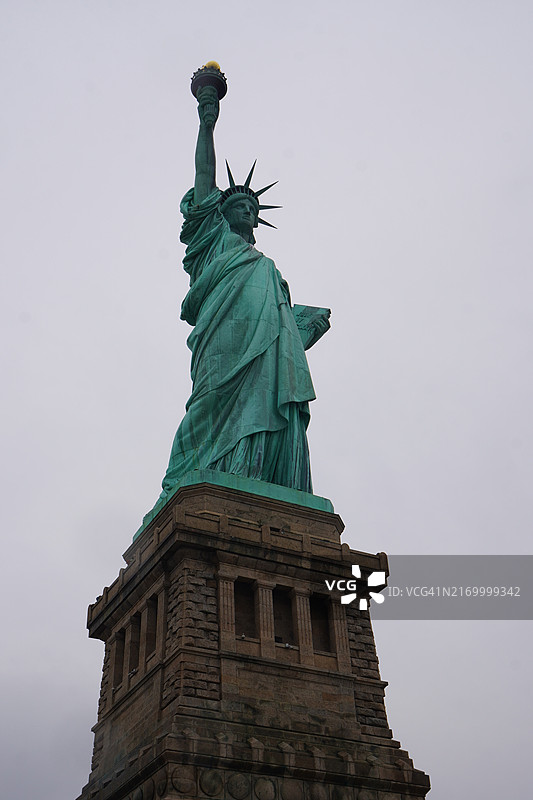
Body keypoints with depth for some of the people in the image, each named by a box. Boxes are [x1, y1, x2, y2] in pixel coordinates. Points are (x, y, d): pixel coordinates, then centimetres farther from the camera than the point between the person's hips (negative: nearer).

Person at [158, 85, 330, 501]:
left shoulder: (270, 271, 39)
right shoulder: (216, 241, 28)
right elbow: (205, 179, 19)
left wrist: (312, 328, 14)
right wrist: (207, 124, 16)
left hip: (274, 361, 5)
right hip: (231, 347, -4)